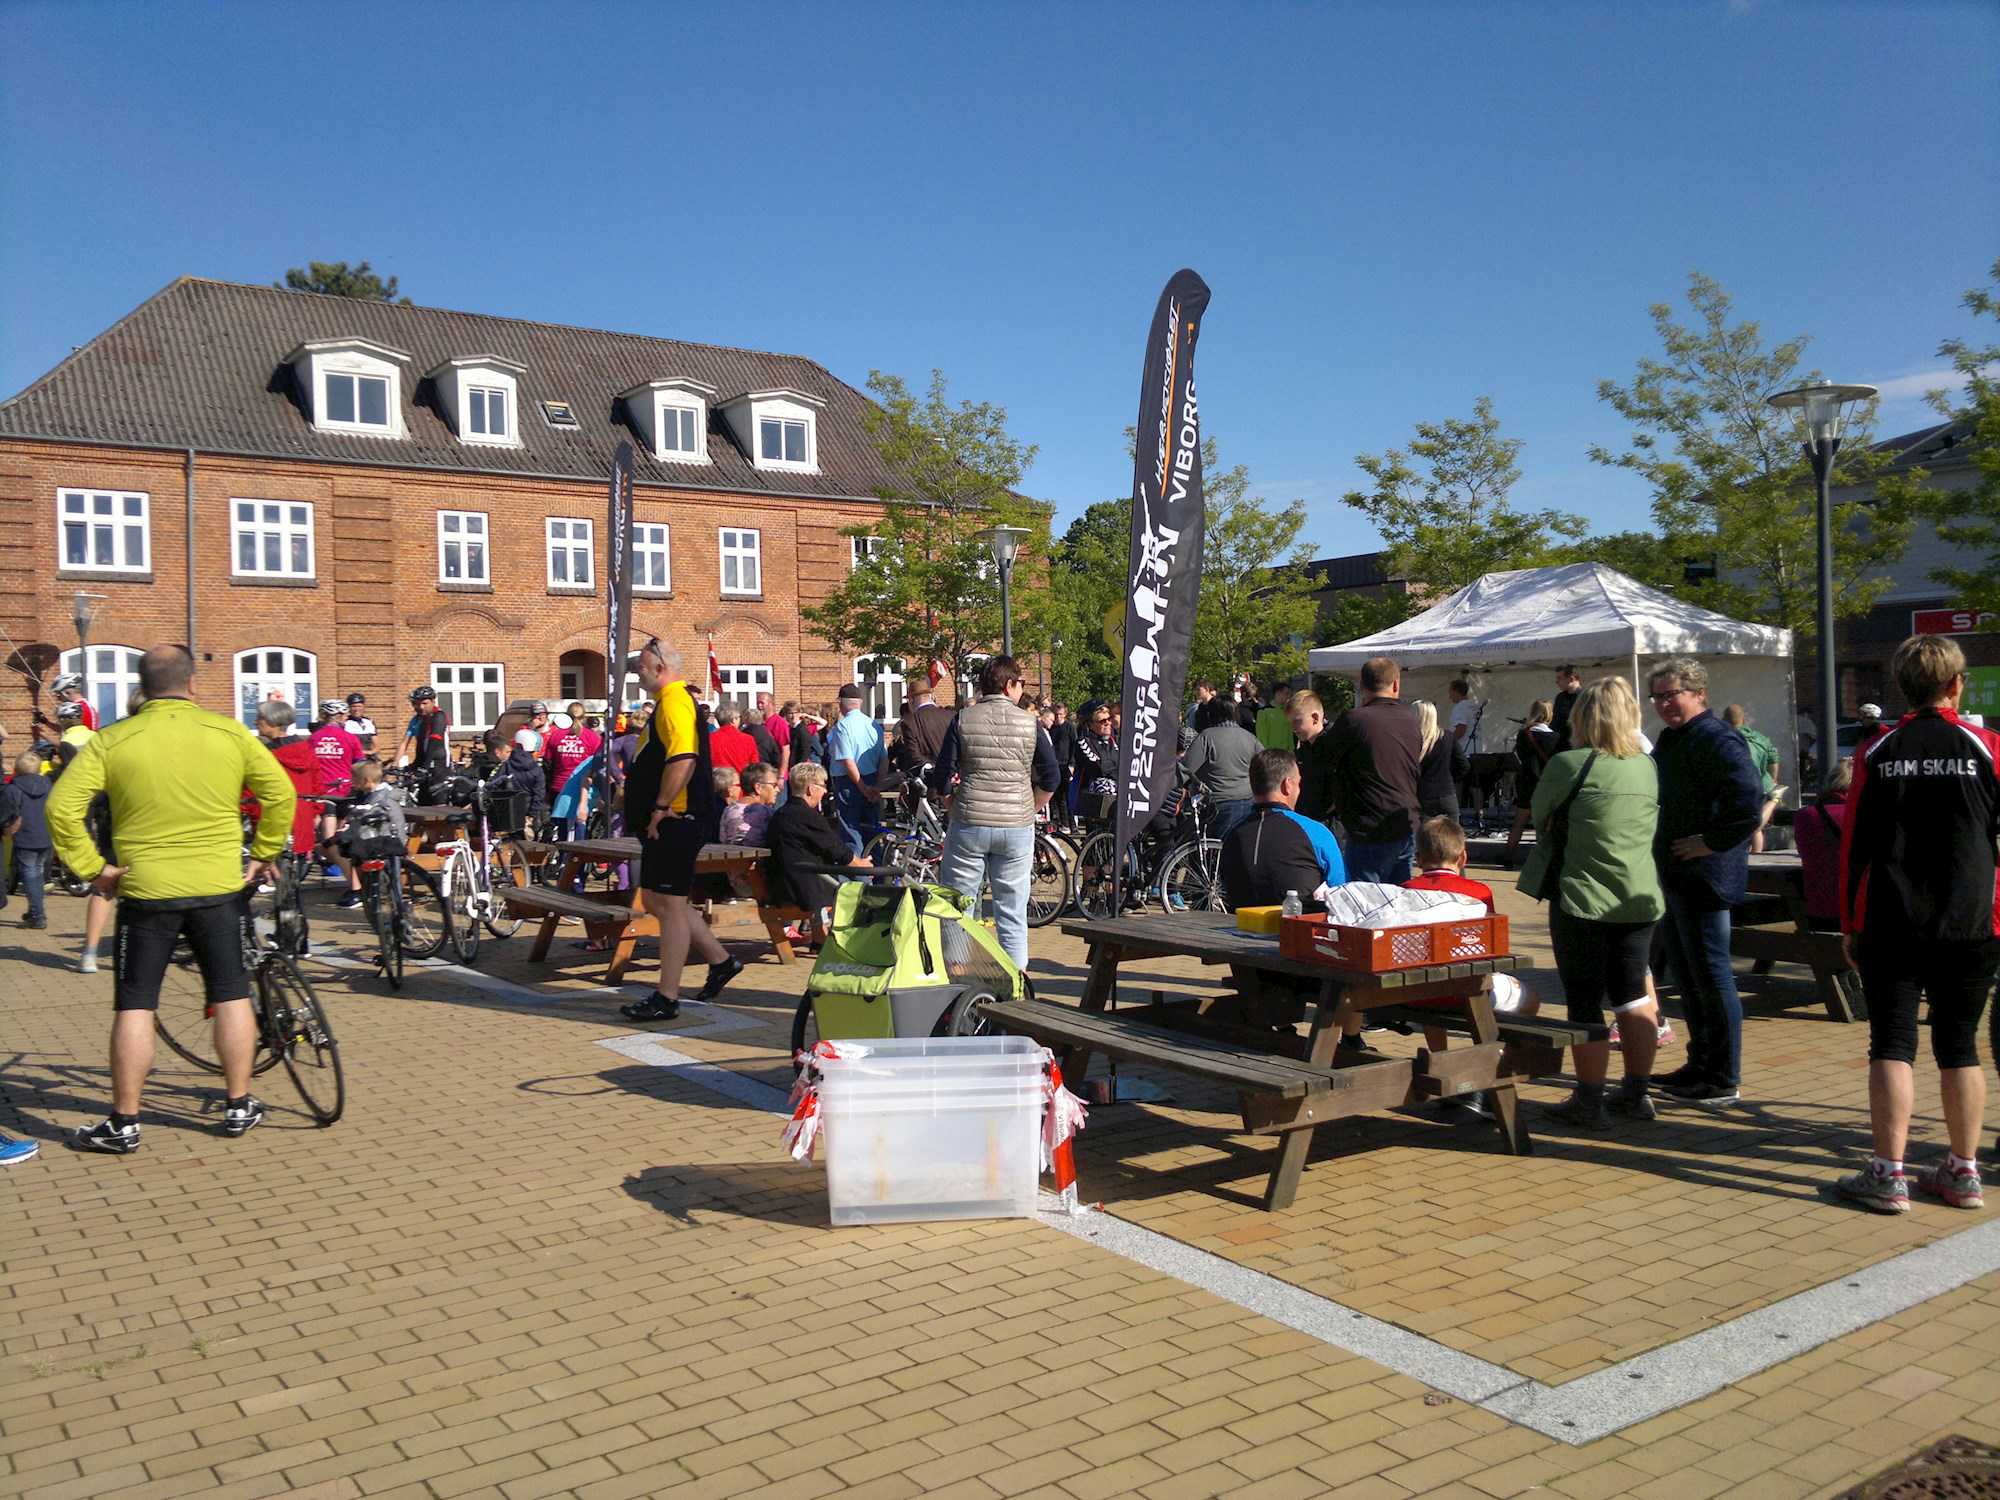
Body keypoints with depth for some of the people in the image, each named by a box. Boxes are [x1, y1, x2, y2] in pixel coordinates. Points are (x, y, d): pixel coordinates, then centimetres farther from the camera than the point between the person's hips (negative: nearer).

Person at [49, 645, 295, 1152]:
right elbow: (280, 792, -1)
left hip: (145, 892, -1)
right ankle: (239, 1107, 18)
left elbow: (62, 808, -10)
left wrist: (91, 867, -1)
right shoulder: (229, 733, -1)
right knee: (232, 996, 12)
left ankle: (124, 1123, 13)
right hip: (218, 889, 1)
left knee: (134, 1007, 7)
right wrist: (263, 853, 8)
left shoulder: (112, 741, -3)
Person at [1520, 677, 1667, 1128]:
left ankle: (1589, 1103, 10)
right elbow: (1658, 827, 15)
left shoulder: (1568, 764, -13)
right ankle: (1638, 1094, 25)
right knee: (1632, 993, 17)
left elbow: (1539, 816, 1)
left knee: (1586, 1001, 3)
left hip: (1583, 899, -5)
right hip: (1642, 899, 6)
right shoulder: (1650, 767, 3)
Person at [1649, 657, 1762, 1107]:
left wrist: (1711, 842, -21)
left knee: (1711, 975, -4)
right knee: (1686, 973, 17)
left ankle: (1723, 1079, 4)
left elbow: (1748, 801, -29)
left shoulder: (1716, 740, -16)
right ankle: (1700, 1063, 29)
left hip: (1704, 877, -11)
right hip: (1674, 876, 11)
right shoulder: (1670, 739, 16)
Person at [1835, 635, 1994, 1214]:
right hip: (1971, 927, 1)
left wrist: (1849, 923, 8)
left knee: (1892, 1044, 2)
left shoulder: (1878, 754, -1)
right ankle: (1963, 1172, 18)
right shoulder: (1987, 747, -2)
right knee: (1959, 1046, 11)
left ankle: (1888, 1175, 1)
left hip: (1890, 926, -1)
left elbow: (1853, 844, 0)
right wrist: (1995, 915, 12)